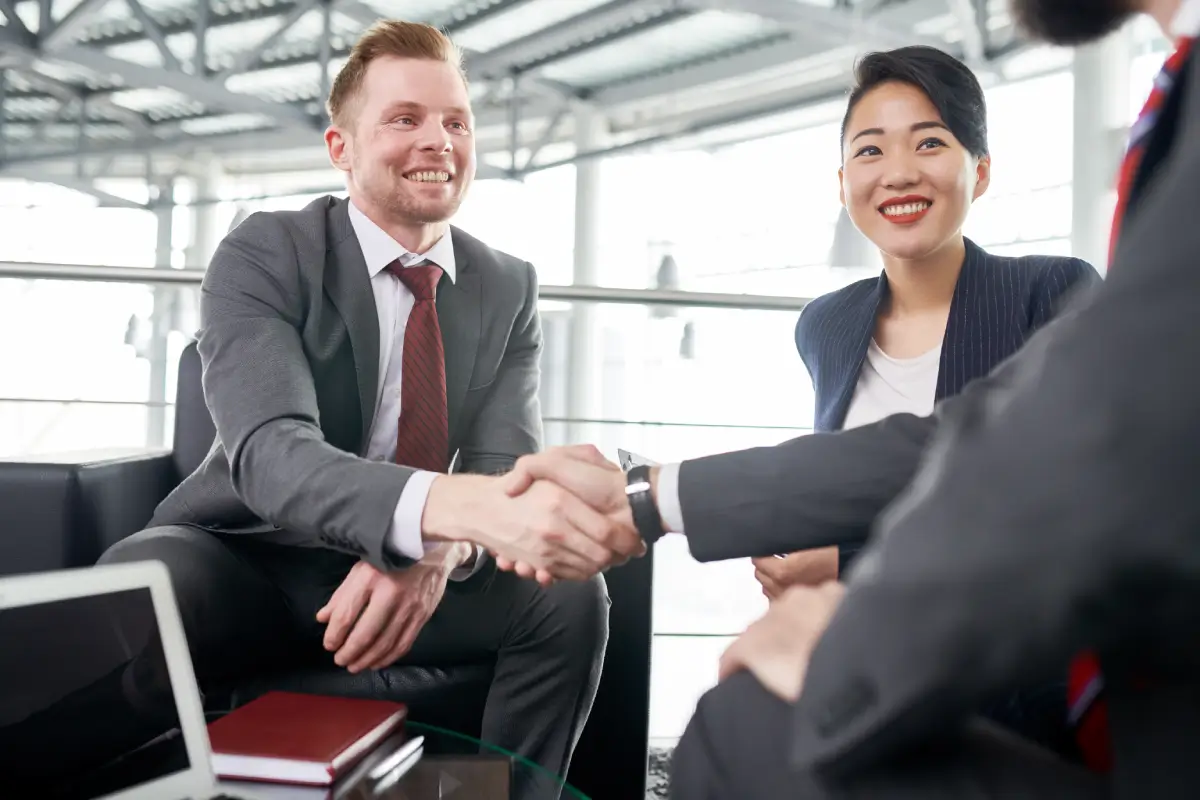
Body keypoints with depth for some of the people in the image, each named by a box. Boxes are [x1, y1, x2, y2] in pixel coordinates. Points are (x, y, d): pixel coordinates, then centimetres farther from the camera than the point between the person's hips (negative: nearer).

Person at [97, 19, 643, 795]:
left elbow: (504, 465, -12)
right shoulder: (264, 254, -14)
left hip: (408, 577, 4)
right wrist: (466, 507, -51)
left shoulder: (509, 287, -1)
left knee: (569, 595, -22)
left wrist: (439, 551, -38)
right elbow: (272, 456, -31)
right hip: (251, 565, -3)